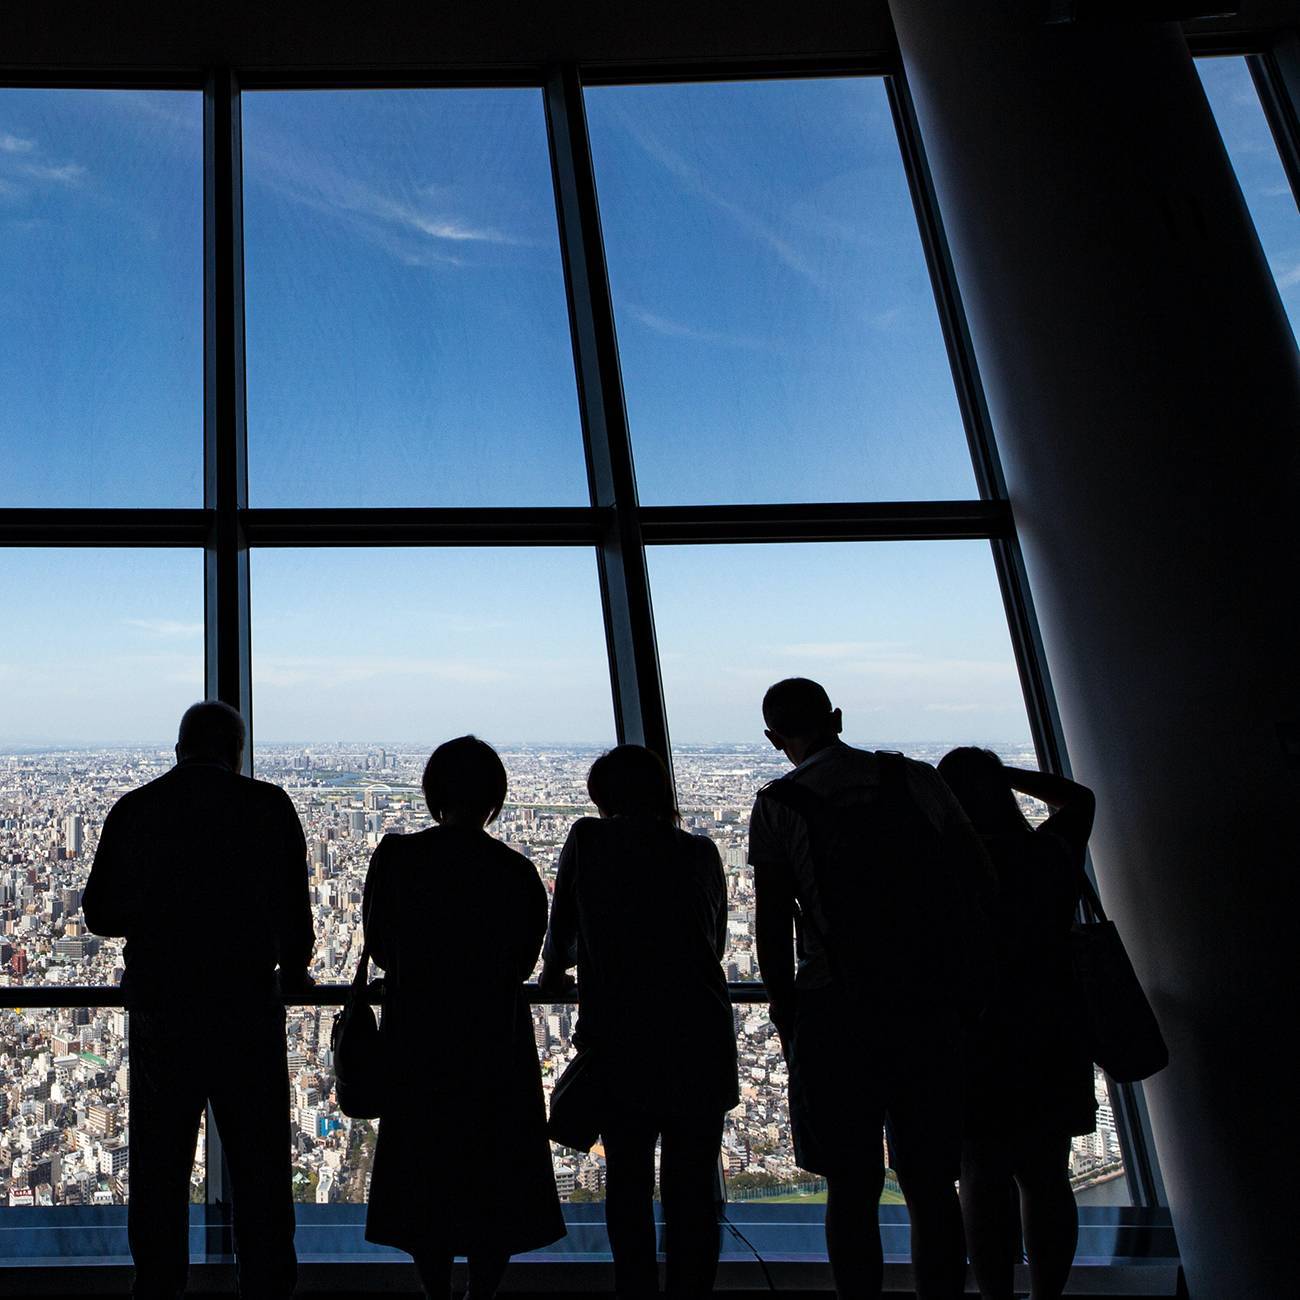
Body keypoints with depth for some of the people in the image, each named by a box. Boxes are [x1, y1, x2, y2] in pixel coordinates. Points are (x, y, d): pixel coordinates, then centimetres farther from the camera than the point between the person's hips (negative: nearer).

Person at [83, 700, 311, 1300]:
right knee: (260, 1170, 12)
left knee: (157, 1169, 18)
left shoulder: (132, 809, 0)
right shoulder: (267, 805, -8)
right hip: (246, 1009, -2)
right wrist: (293, 970, 11)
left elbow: (99, 913, 7)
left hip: (157, 1013, 3)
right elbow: (293, 907, -6)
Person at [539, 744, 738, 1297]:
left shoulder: (589, 839, 0)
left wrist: (553, 973, 32)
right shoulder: (701, 852, 5)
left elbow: (561, 931, 11)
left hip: (618, 1039, -1)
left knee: (627, 1180, 17)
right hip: (699, 1039, 1)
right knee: (693, 1189, 13)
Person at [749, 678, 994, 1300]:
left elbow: (772, 927, -3)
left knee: (852, 1189, 9)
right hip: (929, 1007, 3)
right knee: (931, 1186, 14)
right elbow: (981, 883, 5)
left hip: (838, 1013, -2)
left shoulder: (777, 805, -2)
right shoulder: (918, 779, 4)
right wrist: (972, 981, 14)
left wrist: (787, 1021, 6)